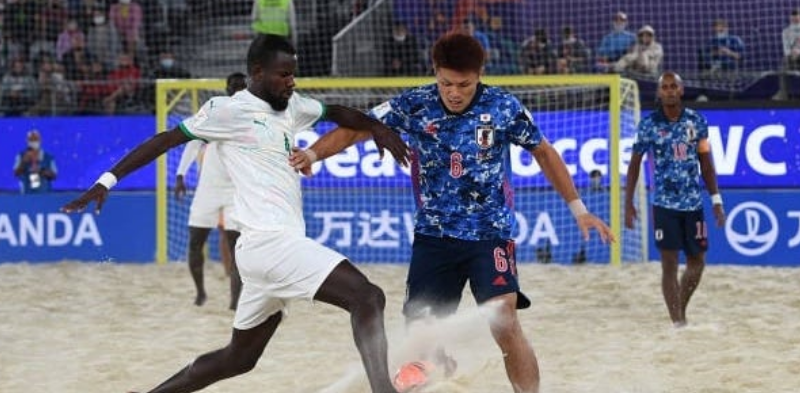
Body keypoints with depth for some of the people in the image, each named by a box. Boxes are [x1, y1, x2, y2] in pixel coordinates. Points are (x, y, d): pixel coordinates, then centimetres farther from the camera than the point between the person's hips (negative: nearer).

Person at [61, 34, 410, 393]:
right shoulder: (229, 110, -5)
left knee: (239, 358, 18)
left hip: (273, 246, 10)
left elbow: (337, 112, 31)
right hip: (272, 242, -10)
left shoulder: (291, 107, 17)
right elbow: (166, 139, -3)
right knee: (367, 297, -21)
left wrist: (376, 127, 11)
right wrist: (108, 180, -5)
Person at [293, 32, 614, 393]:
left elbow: (543, 152, 7)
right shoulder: (414, 106, -6)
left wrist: (578, 208, 8)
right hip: (433, 237, 3)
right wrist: (311, 153, -25)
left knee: (505, 325, -19)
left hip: (490, 234, -2)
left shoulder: (503, 107, -7)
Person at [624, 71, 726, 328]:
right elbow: (634, 164, 3)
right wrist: (628, 203, -1)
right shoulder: (649, 125, -3)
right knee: (670, 264, -5)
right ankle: (677, 323, -3)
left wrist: (716, 200, 6)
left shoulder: (696, 121, 3)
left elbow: (706, 162, 9)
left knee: (697, 263, 10)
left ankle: (681, 311, 30)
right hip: (664, 204, -3)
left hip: (693, 203, 3)